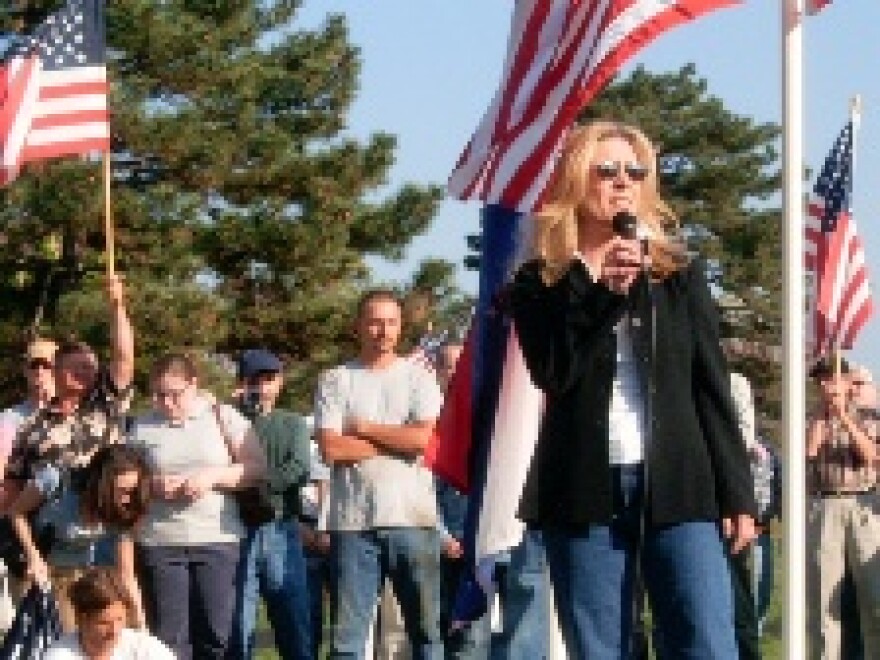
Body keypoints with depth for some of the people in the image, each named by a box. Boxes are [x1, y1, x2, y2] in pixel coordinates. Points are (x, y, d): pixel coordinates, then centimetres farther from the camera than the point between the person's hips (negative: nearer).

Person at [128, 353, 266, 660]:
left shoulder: (223, 417, 4)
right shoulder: (143, 426, 8)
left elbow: (257, 468, 0)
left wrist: (211, 477, -13)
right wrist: (152, 485, -8)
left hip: (218, 541, -1)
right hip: (160, 543, 1)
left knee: (216, 634, 0)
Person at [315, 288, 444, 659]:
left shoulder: (418, 378, 8)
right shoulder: (336, 381, 6)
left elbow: (426, 438, -8)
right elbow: (331, 449, -7)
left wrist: (363, 428, -4)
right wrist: (399, 440, -4)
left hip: (413, 519, 1)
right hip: (353, 522, -1)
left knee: (428, 628, 5)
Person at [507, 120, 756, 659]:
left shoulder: (680, 276, 12)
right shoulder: (539, 284, 7)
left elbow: (712, 388, 9)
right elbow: (554, 374, -7)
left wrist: (737, 493, 3)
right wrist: (604, 292, -14)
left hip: (679, 487, 0)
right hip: (585, 493, 0)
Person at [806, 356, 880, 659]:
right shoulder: (811, 422, 12)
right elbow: (808, 452, -7)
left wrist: (845, 418, -9)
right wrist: (821, 414, -2)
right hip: (823, 509, 0)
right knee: (823, 595, -3)